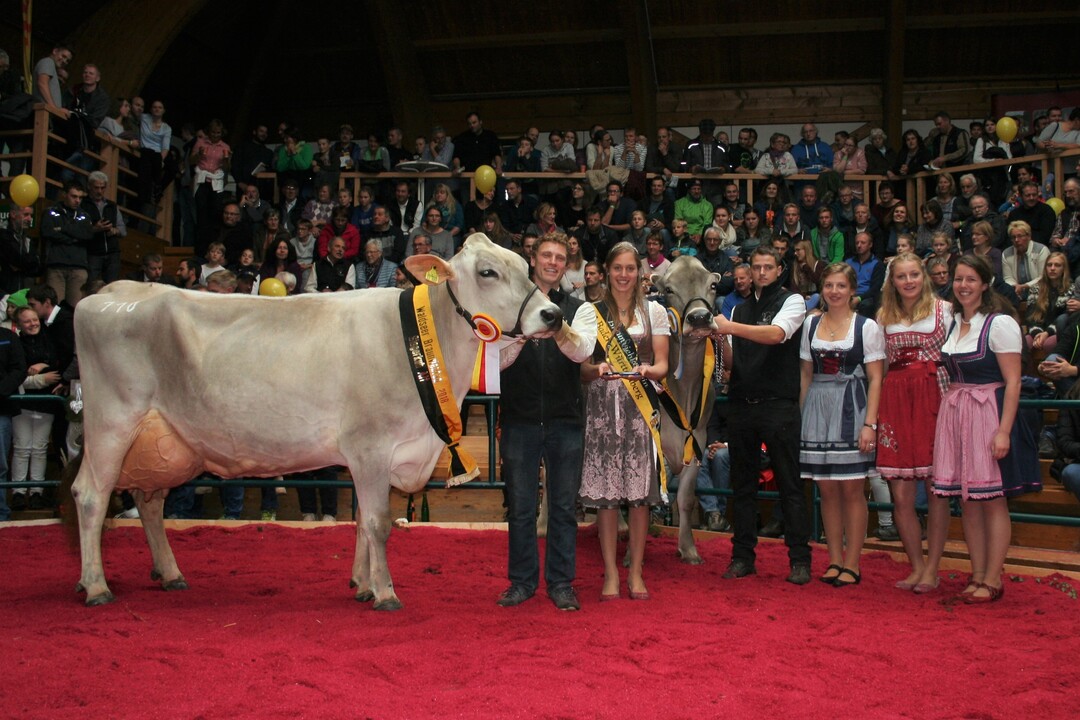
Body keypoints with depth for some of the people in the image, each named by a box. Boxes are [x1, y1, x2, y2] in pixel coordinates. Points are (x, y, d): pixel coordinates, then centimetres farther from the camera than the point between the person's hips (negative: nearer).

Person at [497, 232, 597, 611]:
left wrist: (560, 331, -32)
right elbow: (499, 360, -3)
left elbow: (583, 351, -11)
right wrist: (522, 334, -22)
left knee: (563, 505, 5)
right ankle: (522, 580, 18)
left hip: (566, 422, 0)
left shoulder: (578, 310, 7)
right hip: (519, 419, 0)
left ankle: (561, 583, 15)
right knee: (520, 505, 6)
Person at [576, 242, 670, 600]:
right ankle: (611, 573, 7)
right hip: (602, 406, 0)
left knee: (640, 492, -1)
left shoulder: (654, 311, 11)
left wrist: (646, 371, -16)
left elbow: (662, 365, 7)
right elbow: (581, 367, 4)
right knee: (605, 492, -2)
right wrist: (598, 369, -18)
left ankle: (636, 572, 9)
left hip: (640, 407, 1)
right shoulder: (588, 312, 9)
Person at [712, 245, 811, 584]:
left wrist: (729, 327, -27)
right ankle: (742, 556, 16)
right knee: (742, 484, 9)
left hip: (779, 406, -5)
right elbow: (730, 362, 13)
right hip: (743, 405, 5)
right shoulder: (740, 309, 17)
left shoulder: (792, 301, 2)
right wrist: (719, 338, -7)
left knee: (790, 485, -3)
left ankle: (800, 559, 2)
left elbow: (776, 334, -19)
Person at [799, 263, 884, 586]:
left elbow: (875, 379, -3)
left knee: (851, 489, -2)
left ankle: (852, 564, 6)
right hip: (817, 409, 4)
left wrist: (869, 423, -11)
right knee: (827, 489, 5)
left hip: (851, 410, -4)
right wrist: (800, 415, 8)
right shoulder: (811, 324, 11)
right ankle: (835, 561, 14)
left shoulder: (867, 327, 0)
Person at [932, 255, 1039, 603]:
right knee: (967, 500, 9)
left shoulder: (1000, 323, -8)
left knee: (993, 500, -1)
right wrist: (948, 410, 9)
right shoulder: (952, 323, 12)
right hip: (954, 415, 7)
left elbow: (1013, 382, -12)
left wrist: (1004, 430, -19)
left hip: (988, 414, -7)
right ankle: (977, 575, 17)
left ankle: (993, 581, 6)